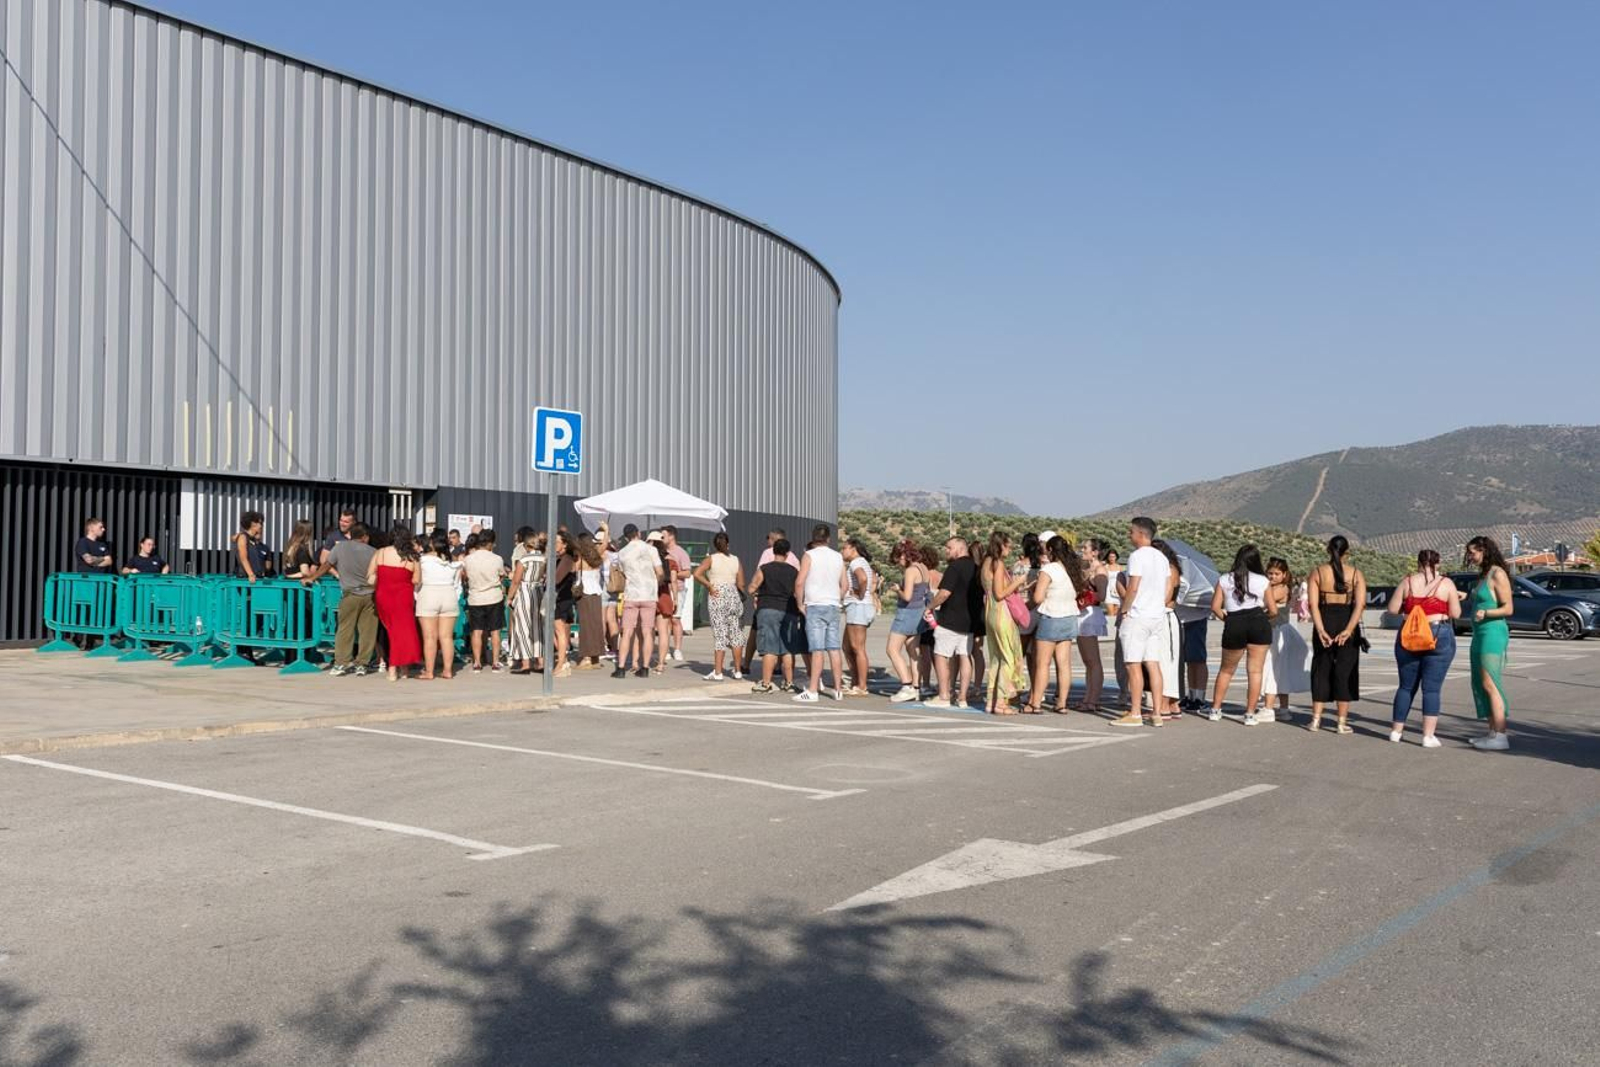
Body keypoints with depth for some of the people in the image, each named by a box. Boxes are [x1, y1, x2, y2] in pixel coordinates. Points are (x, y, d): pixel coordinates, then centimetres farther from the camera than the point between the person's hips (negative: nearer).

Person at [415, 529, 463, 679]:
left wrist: (417, 599, 9)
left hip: (428, 597, -3)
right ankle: (448, 670, 7)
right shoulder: (454, 561, 5)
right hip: (450, 597, 3)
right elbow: (457, 584, 10)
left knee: (430, 637, -2)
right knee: (447, 637, 7)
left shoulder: (423, 559, -6)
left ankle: (429, 672, -1)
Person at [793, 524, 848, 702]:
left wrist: (800, 603, -3)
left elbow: (799, 582, -13)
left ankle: (812, 691, -9)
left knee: (817, 650, -8)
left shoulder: (809, 555, -6)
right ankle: (838, 689, 11)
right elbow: (845, 584, 12)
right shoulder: (838, 557, 10)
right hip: (834, 607, 5)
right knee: (835, 649, 7)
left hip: (815, 606, -5)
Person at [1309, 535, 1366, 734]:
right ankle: (1342, 722, 8)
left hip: (1324, 622, 1)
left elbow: (1313, 604, -10)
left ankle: (1316, 719, 12)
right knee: (1345, 671, 6)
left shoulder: (1318, 572, 0)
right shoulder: (1356, 574, -2)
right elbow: (1360, 604, -14)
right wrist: (1348, 630, -20)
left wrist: (1321, 630, -15)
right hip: (1347, 623, -1)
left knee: (1321, 669, 11)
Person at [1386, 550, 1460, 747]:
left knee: (1407, 686, 13)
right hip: (1439, 638, -2)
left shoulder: (1408, 581, 1)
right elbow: (1455, 613, -2)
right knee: (1431, 689, -1)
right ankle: (1428, 736, -4)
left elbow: (1393, 609, 1)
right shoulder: (1446, 583, -3)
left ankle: (1396, 731, 19)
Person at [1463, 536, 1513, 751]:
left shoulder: (1497, 574, -11)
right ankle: (1493, 732, 14)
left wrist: (1485, 613, -28)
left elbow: (1507, 608, -15)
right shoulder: (1483, 575, 16)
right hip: (1480, 634, 10)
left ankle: (1500, 736, -12)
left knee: (1489, 684, -12)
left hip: (1493, 632, -10)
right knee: (1481, 684, 9)